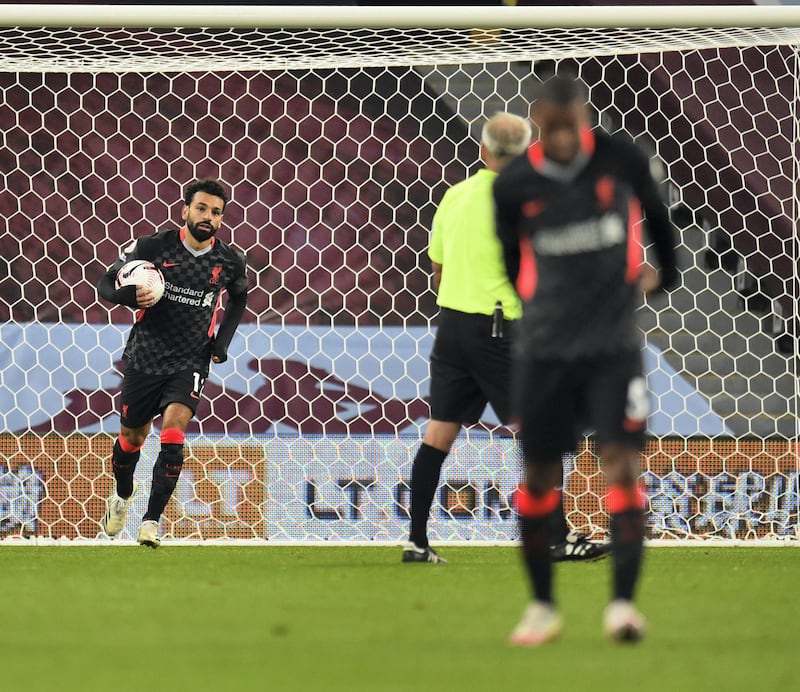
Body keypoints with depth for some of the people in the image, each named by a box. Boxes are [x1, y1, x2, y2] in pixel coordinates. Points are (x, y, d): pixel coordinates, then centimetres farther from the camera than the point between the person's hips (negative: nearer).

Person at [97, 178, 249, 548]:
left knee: (173, 433, -21)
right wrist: (132, 296, -24)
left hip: (190, 363, 0)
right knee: (131, 438, 13)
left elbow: (238, 298, 19)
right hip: (144, 358, 0)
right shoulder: (153, 247, -10)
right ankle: (122, 496, 45)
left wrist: (222, 341, 7)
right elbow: (106, 284, -2)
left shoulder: (230, 261, -3)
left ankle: (151, 521, -14)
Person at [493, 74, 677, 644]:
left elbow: (657, 214, 14)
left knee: (622, 463, -13)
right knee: (539, 476, 5)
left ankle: (623, 602, -14)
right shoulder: (513, 186, -5)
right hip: (544, 348, 1)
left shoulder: (622, 160, -5)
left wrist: (666, 273, 27)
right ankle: (542, 607, 19)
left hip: (615, 342, -1)